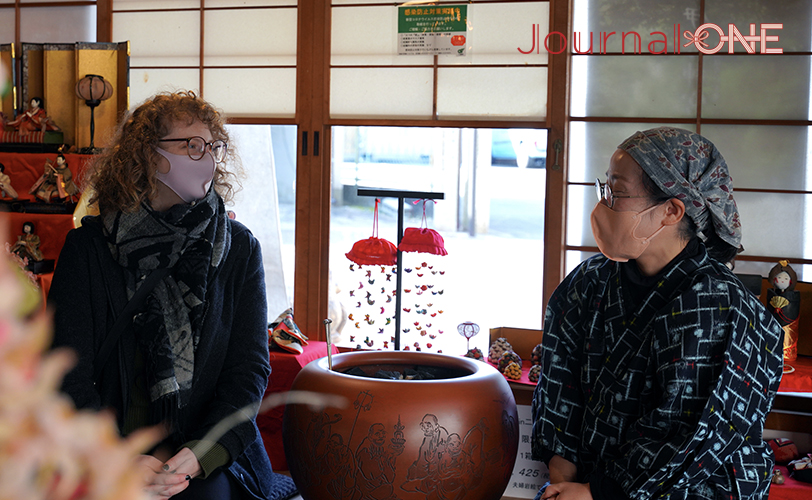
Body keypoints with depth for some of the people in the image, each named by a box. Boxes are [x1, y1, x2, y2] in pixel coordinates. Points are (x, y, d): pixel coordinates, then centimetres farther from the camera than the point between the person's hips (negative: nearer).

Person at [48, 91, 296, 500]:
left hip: (212, 455, 1)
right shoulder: (87, 247, 3)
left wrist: (197, 456, -14)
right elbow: (69, 374, -3)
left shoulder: (239, 248, 7)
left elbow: (250, 368, 1)